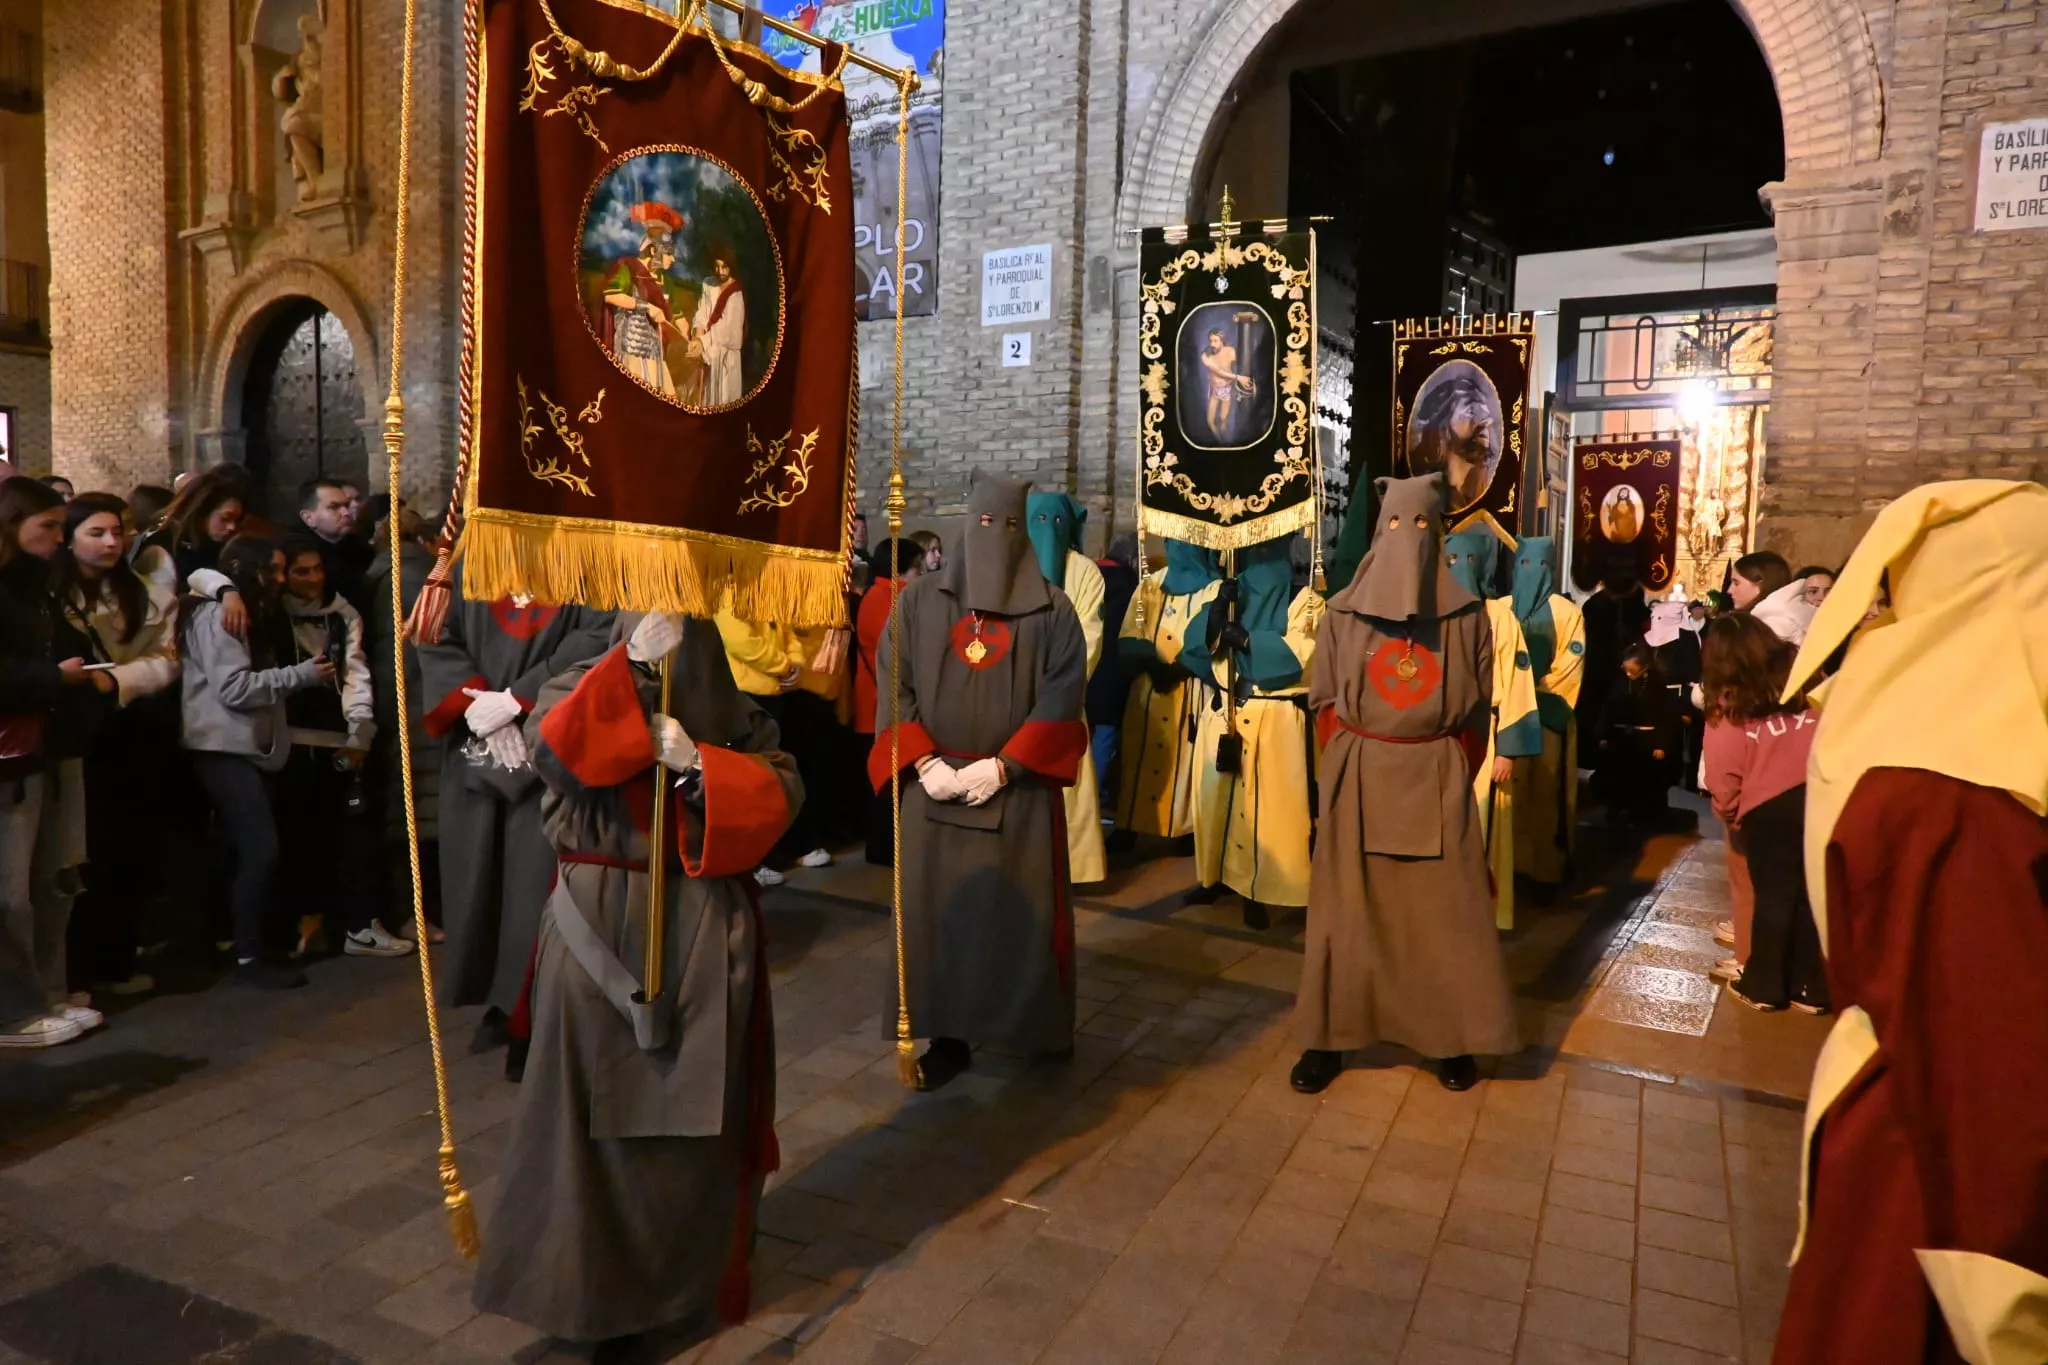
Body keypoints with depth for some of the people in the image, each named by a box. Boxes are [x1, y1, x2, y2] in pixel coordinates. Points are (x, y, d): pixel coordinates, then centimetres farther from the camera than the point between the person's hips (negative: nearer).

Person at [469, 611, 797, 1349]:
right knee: (591, 1092, 5)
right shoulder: (586, 689, -1)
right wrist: (631, 664, -31)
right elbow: (547, 746, -23)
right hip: (599, 923, -2)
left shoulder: (733, 709, 4)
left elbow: (782, 788, -6)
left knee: (700, 1096, 11)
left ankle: (696, 1260, 31)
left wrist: (699, 763, -21)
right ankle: (578, 1265, 23)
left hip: (703, 930, 2)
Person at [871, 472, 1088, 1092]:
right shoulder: (919, 600, 5)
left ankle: (1040, 1027, 22)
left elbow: (1061, 701, -5)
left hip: (1020, 785, -1)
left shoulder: (1052, 610, 1)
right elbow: (893, 688, 2)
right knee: (937, 907, 4)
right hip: (934, 783, 2)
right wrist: (924, 763, -10)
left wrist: (1001, 766, -14)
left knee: (1024, 908, 3)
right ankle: (949, 1037, 16)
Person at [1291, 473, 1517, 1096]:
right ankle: (1329, 1036, 13)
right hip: (1358, 777, 0)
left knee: (1443, 909, 4)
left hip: (1436, 777, 0)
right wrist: (1349, 762, -2)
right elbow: (1322, 701, 6)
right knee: (1348, 907, 3)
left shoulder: (1466, 614, 3)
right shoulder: (1343, 611, 2)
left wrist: (1455, 768, -1)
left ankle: (1451, 1037, 19)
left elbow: (1479, 706, 6)